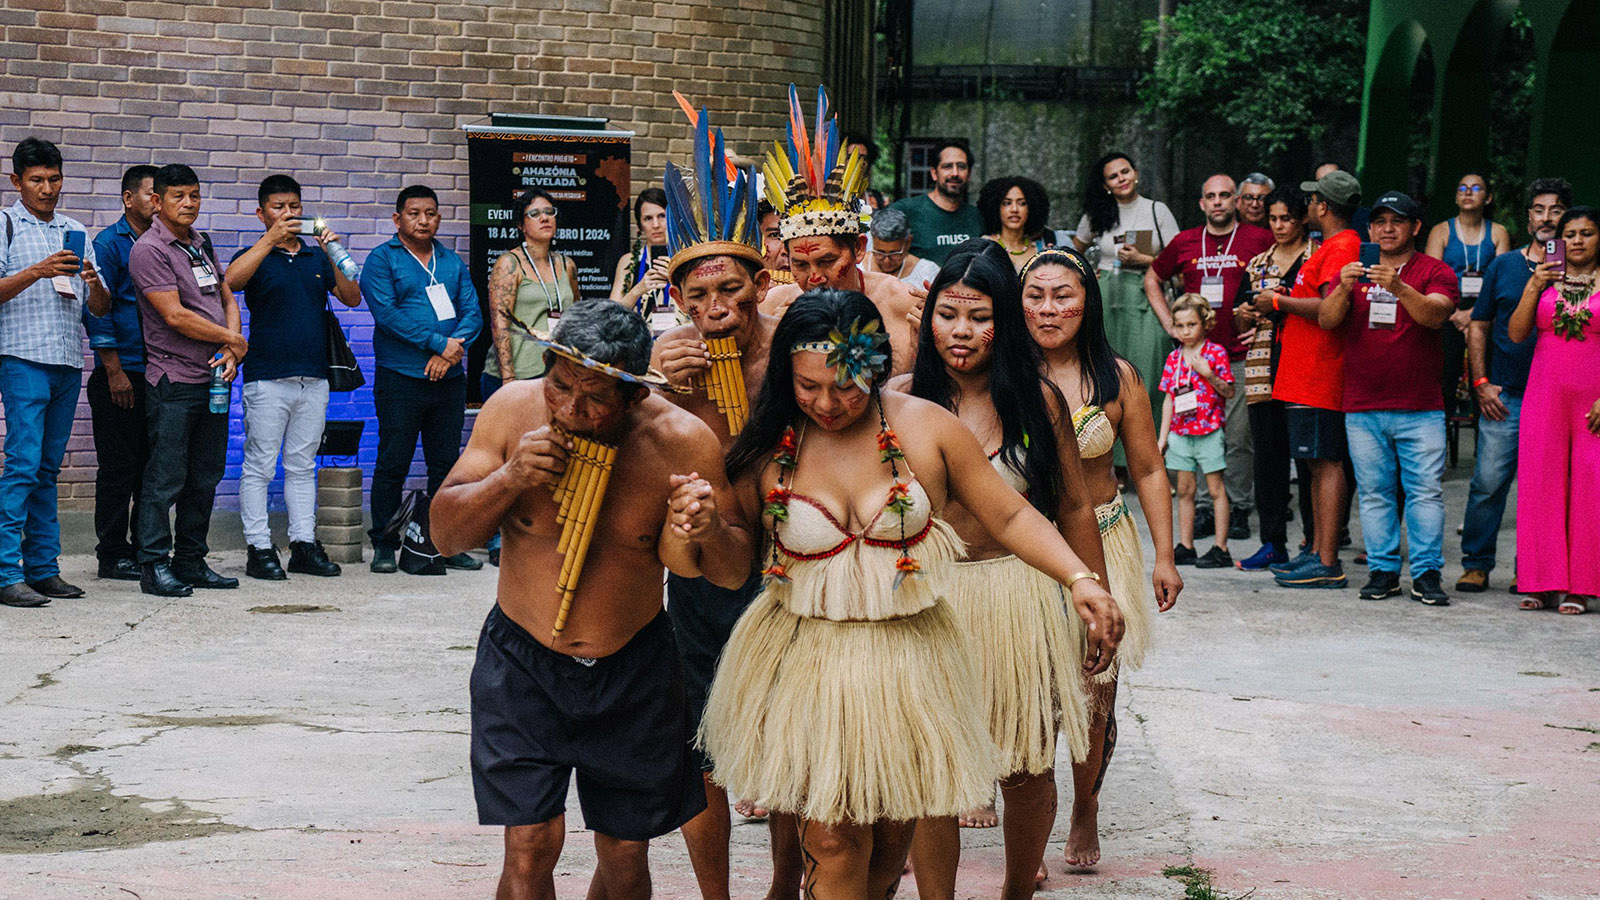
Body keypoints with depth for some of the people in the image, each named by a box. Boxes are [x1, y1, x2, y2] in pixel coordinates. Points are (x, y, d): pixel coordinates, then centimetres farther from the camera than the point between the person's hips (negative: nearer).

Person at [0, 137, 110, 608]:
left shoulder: (76, 232, 18)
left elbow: (101, 308, 15)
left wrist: (91, 282, -6)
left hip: (69, 362, 5)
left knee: (48, 468, 8)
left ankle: (43, 567, 10)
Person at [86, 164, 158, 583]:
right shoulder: (108, 243, -4)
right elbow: (97, 308, -8)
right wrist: (113, 371, -13)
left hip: (159, 375, 6)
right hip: (121, 375, -6)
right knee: (118, 468, -2)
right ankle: (112, 555, 5)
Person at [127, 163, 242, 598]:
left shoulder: (202, 244, 15)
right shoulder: (149, 249, -9)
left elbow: (227, 300, 16)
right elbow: (175, 317, -16)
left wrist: (233, 349, -3)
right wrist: (233, 341, -7)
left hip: (213, 379, 7)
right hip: (174, 381, -7)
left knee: (205, 478, 10)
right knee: (166, 478, -6)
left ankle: (191, 563, 17)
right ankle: (154, 566, 0)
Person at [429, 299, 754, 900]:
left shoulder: (681, 441, -15)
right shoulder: (513, 410, -12)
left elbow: (735, 573, -8)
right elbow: (446, 535, -8)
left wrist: (711, 531, -31)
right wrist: (511, 477, -26)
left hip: (634, 671, 1)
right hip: (523, 665, 0)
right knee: (529, 847, -8)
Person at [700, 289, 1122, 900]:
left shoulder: (926, 428, -6)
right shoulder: (767, 448, -4)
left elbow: (1010, 517, -3)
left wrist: (1080, 579, -13)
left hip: (909, 661, 1)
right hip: (806, 665, -1)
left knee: (893, 835, 12)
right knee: (832, 841, -6)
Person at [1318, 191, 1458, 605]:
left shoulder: (1435, 272, 4)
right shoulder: (1354, 272, 13)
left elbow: (1435, 315, -15)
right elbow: (1326, 320, 0)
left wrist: (1399, 287, -31)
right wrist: (1344, 288, -20)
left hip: (1421, 408, -2)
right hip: (1362, 408, 2)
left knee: (1426, 490, -6)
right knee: (1374, 492, 4)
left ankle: (1426, 573, -2)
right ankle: (1383, 570, 10)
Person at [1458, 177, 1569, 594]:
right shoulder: (1503, 266, 10)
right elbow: (1479, 326, 13)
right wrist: (1481, 383, 4)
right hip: (1504, 396, 1)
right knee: (1488, 482, -4)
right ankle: (1477, 564, 7)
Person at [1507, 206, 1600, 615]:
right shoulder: (1545, 280, 9)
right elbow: (1516, 334, 4)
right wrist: (1534, 288, -7)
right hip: (1545, 396, 3)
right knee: (1541, 485, 1)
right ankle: (1543, 583, 7)